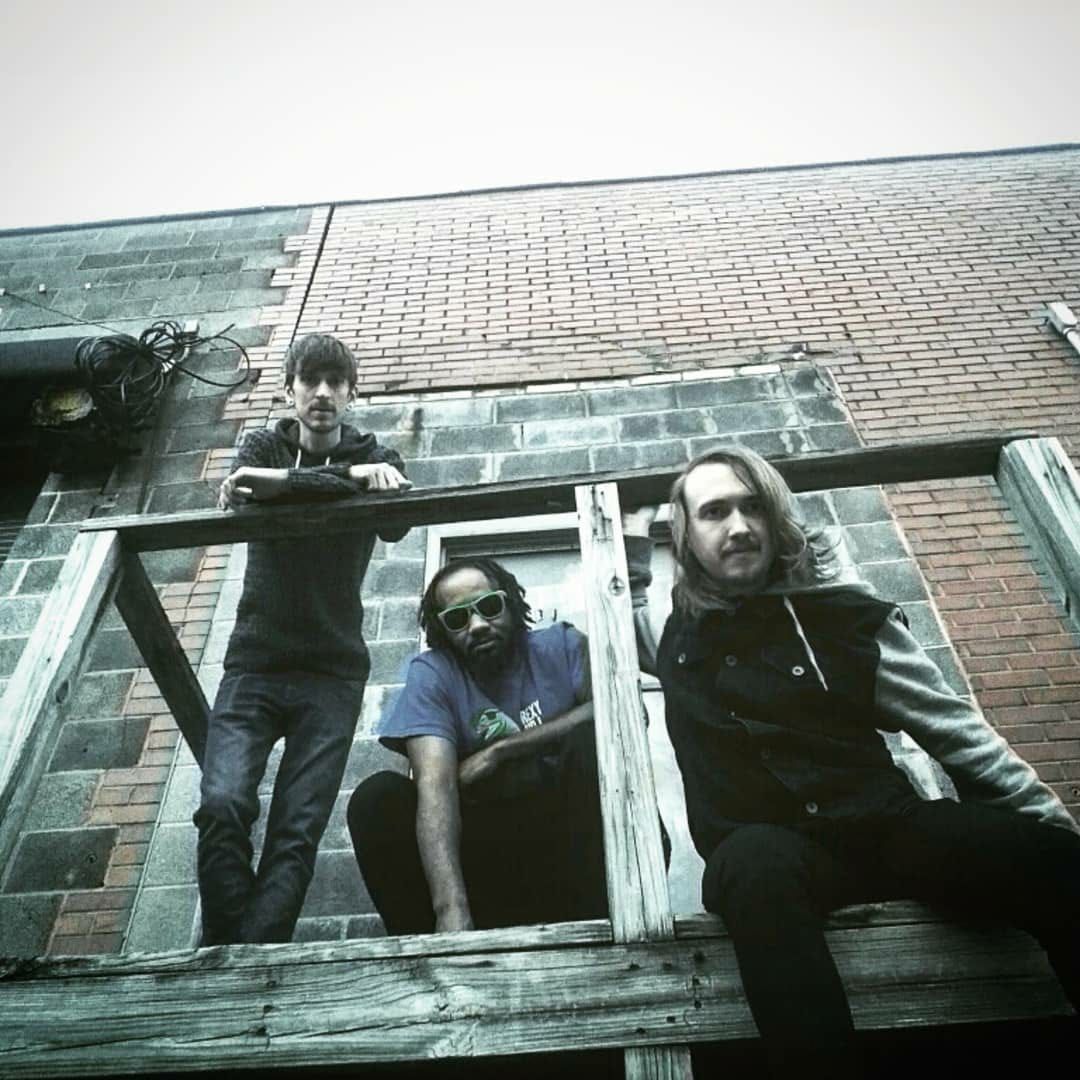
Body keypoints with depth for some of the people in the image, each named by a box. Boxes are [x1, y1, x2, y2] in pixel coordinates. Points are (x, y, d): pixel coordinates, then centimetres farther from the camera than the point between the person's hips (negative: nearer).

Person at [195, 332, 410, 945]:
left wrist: (283, 481, -17)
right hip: (254, 664, 1)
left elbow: (395, 525, -13)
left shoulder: (375, 459, 10)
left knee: (298, 831, -12)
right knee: (223, 805, -18)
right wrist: (347, 477, -19)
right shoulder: (265, 446, 13)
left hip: (333, 671, -1)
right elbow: (242, 498, -11)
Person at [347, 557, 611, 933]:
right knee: (376, 798, -20)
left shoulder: (561, 645, -1)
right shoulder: (431, 674, -5)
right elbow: (435, 786, -21)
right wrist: (451, 908, -37)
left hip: (571, 835, 0)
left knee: (590, 736, -26)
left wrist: (501, 749, -19)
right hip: (486, 845, 1)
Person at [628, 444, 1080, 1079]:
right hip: (766, 847, -1)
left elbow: (954, 730, 6)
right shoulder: (678, 638, 9)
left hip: (881, 826, 2)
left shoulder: (843, 617, 5)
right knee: (757, 863, -38)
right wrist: (635, 550, 20)